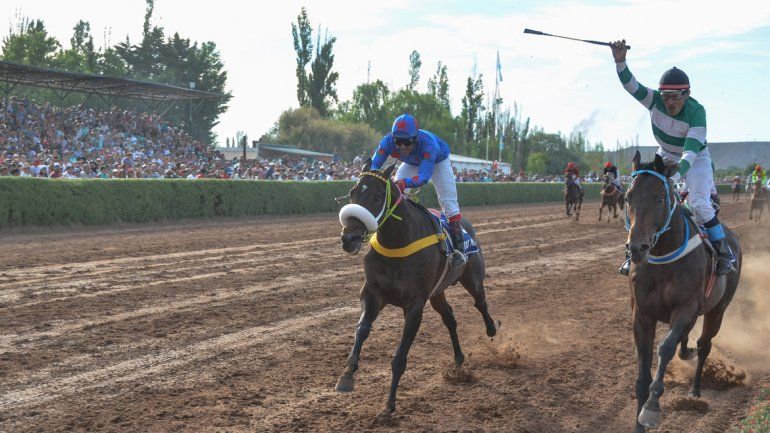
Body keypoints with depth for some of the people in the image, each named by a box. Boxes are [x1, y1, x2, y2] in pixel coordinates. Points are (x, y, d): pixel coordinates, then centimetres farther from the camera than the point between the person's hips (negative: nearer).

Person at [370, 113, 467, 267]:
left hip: (438, 161, -4)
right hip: (412, 163, 4)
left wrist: (405, 183, -72)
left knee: (448, 201, -13)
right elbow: (374, 165, -37)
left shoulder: (428, 143, -46)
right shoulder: (388, 141, -36)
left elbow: (424, 175, -53)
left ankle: (459, 247, -6)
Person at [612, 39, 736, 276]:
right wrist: (620, 61, -48)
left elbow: (691, 150, -39)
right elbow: (631, 85, -29)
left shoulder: (696, 111, -31)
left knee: (699, 203, -22)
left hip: (695, 159, -4)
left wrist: (676, 174, -55)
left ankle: (724, 252, -7)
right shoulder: (655, 100, -20)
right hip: (666, 156, 4)